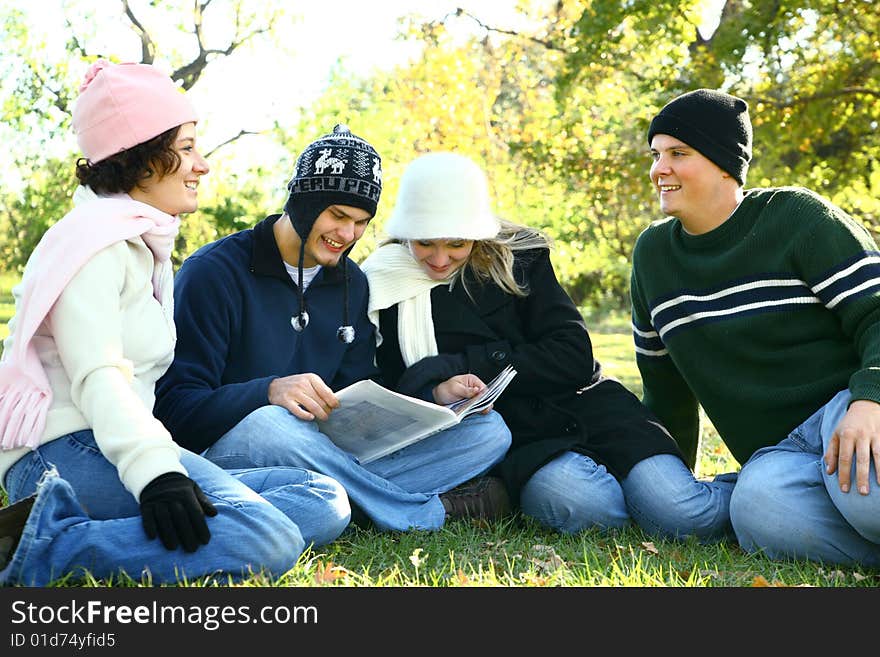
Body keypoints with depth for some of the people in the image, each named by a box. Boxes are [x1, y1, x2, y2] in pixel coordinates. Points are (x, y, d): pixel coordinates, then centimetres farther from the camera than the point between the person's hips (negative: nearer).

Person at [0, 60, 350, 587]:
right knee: (269, 542, -29)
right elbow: (97, 376, -18)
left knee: (327, 503, -5)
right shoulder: (96, 240, -4)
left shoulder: (147, 245, 26)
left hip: (117, 448, 10)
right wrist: (154, 469, -31)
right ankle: (42, 549, -24)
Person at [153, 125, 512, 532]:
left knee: (488, 430, -6)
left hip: (325, 452, 6)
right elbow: (175, 406, -15)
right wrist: (269, 391, -34)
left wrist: (436, 395, -4)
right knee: (267, 424, -42)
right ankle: (433, 513, -21)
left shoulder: (351, 283, 13)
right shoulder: (213, 272, -8)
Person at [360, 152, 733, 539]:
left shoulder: (516, 257, 4)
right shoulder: (382, 292, 5)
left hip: (583, 406, 0)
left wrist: (468, 362, -14)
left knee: (686, 516, -26)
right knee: (581, 504, -36)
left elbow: (575, 357, -4)